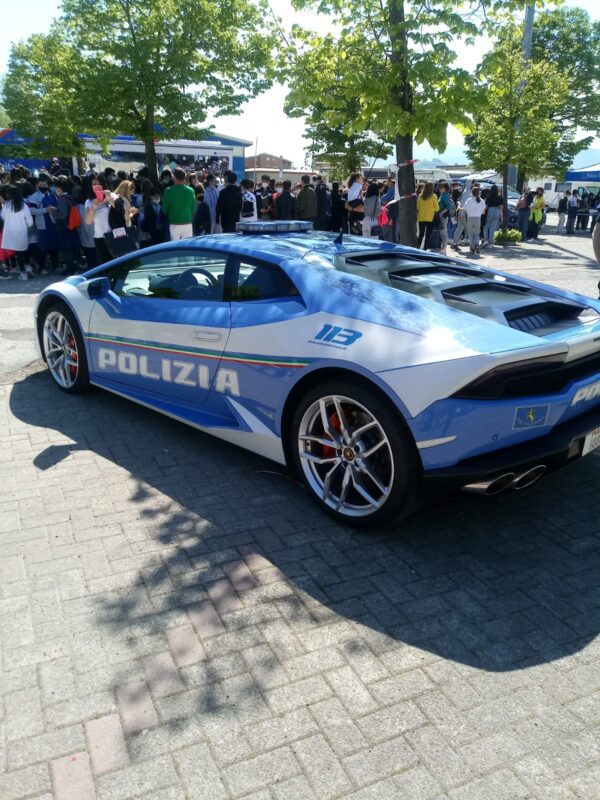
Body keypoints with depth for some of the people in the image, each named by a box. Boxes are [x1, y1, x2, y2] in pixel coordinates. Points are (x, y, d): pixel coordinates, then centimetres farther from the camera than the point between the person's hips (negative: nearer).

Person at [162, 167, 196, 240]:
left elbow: (164, 209, 0)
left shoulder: (169, 191, -7)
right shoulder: (190, 190, -1)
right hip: (188, 224, 2)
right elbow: (194, 209, 7)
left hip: (174, 224, -2)